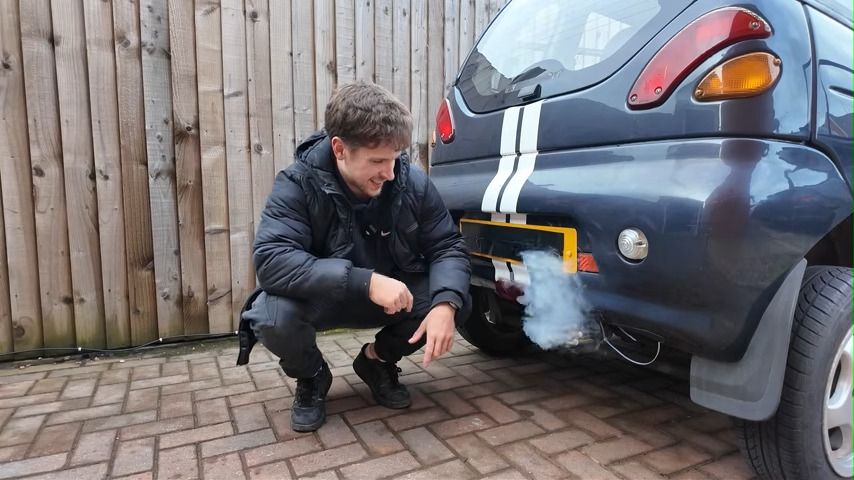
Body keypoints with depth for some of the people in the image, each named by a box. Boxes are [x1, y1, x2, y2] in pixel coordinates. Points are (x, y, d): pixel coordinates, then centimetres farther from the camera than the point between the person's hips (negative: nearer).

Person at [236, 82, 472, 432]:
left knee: (458, 301, -20)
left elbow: (448, 247, -10)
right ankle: (311, 379, 3)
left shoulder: (412, 181, -15)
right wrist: (365, 281, -44)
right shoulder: (298, 184, -23)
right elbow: (271, 259, -35)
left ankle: (377, 360, 8)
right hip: (320, 299, -2)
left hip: (395, 295, 3)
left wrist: (446, 303, -32)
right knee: (271, 315, -34)